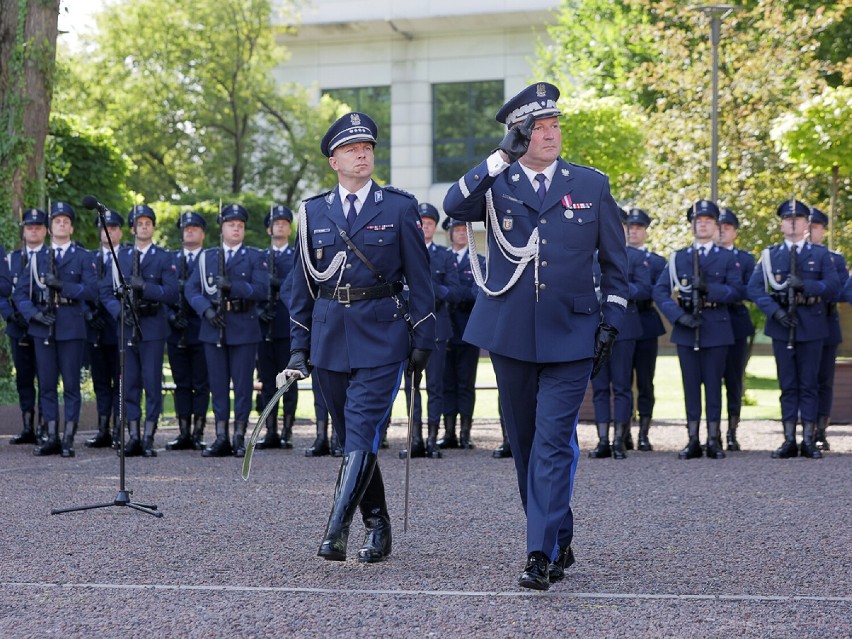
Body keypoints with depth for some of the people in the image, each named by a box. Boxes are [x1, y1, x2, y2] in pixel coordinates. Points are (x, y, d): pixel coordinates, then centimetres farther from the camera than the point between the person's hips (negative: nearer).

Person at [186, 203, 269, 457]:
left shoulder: (255, 257, 7)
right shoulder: (207, 257, 14)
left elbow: (261, 289, -7)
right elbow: (191, 289, 6)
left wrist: (232, 286, -19)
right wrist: (206, 309, -11)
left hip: (244, 329, -2)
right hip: (213, 329, 2)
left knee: (243, 384, -1)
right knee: (218, 384, 4)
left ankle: (239, 438, 5)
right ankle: (221, 438, 8)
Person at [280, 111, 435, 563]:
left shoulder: (400, 207, 2)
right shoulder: (313, 212, 9)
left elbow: (419, 280, 2)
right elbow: (303, 285, 12)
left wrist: (422, 343, -2)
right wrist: (299, 348, 7)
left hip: (381, 337, -4)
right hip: (329, 338, 4)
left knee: (362, 434, -14)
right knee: (350, 438, 10)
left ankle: (336, 530, -18)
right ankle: (377, 528, 21)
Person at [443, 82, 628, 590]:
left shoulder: (592, 185, 5)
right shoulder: (496, 184, 4)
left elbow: (615, 262, 10)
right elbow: (455, 206, -19)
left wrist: (611, 321, 1)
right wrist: (504, 156, -23)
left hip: (571, 336, -2)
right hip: (511, 334, 2)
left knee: (554, 442, -10)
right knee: (526, 443, 11)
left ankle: (543, 554, -11)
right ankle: (560, 542, 27)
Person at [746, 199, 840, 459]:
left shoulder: (821, 254, 6)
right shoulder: (770, 255, 7)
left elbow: (833, 286, -5)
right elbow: (754, 289, -2)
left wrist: (805, 285, -20)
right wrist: (775, 311, -15)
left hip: (812, 327, -1)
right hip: (782, 326, 1)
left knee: (809, 383, 2)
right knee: (787, 384, 4)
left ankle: (809, 440, 6)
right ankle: (789, 440, 7)